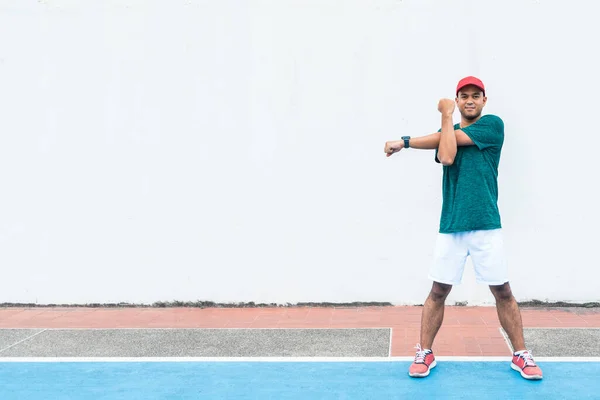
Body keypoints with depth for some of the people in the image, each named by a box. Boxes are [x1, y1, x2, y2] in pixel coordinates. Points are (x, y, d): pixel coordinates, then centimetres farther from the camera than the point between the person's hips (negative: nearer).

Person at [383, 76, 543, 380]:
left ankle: (520, 355, 17)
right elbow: (445, 156, -11)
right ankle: (424, 354, 14)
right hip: (450, 227, 3)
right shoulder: (447, 133, 14)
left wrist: (405, 141, 0)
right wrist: (448, 117, -9)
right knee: (438, 291, 3)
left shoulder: (493, 124, 2)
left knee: (503, 291, 3)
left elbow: (447, 139, -8)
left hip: (486, 226, -3)